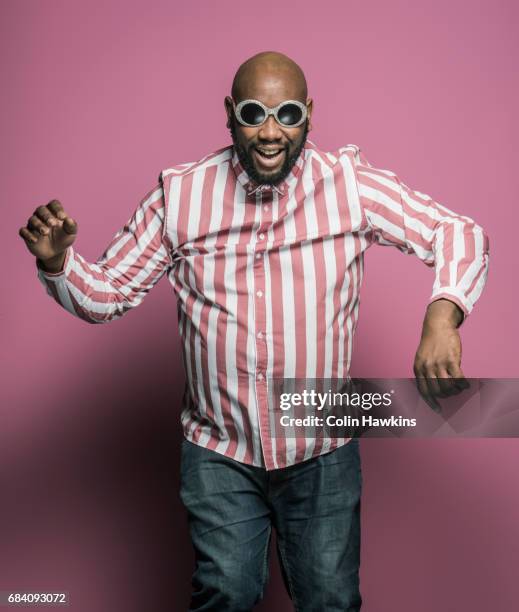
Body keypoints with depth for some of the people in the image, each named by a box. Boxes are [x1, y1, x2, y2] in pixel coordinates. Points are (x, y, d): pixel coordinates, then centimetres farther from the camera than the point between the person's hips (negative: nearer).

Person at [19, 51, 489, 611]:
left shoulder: (351, 183, -7)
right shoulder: (179, 193, -4)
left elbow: (459, 235, -7)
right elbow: (104, 294, 1)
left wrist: (441, 316, -26)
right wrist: (56, 262, -21)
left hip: (323, 453, 1)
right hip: (217, 453, 0)